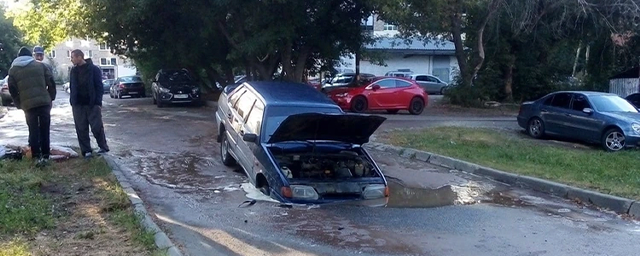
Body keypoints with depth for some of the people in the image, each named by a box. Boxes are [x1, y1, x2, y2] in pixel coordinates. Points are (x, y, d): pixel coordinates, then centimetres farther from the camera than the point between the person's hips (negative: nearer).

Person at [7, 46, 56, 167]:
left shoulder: (13, 70, 10)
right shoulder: (40, 65, 10)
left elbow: (12, 90, 8)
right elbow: (51, 83, 5)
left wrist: (19, 105, 17)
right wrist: (51, 97, 14)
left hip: (28, 104, 0)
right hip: (44, 102, 0)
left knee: (33, 131, 5)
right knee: (45, 130, 7)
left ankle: (37, 156, -1)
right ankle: (45, 156, 8)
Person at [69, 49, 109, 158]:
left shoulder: (94, 69, -4)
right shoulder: (73, 71, 12)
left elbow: (99, 87, -6)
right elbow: (72, 87, 16)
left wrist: (98, 102, -13)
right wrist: (72, 102, 7)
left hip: (92, 104, -5)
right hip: (78, 105, 5)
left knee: (97, 127, -4)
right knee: (81, 129, 3)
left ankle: (103, 147, 12)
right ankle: (86, 150, 10)